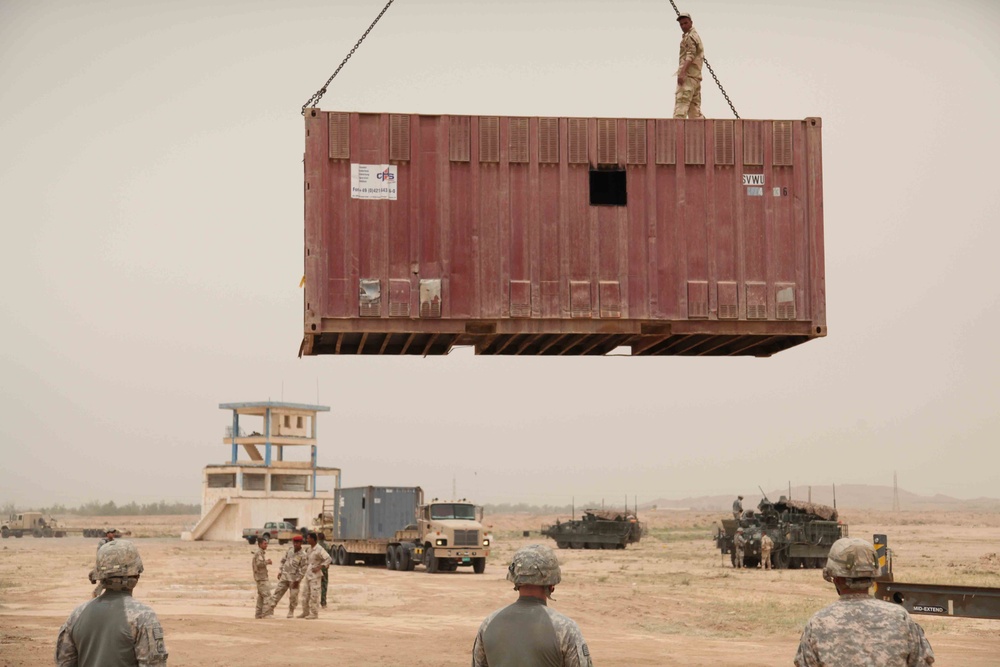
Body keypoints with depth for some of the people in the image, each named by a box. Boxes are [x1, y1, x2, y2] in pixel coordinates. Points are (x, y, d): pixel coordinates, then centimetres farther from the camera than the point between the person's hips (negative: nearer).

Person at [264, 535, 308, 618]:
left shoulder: (302, 555, -14)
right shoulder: (290, 549, 3)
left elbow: (303, 570, -13)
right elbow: (283, 560, 15)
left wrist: (297, 580, -14)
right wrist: (280, 571, 11)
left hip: (294, 578, -5)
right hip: (284, 576, 5)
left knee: (293, 596, 2)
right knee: (277, 593, 2)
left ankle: (291, 612, 19)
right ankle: (268, 611, 3)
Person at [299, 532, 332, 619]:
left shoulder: (319, 549, -14)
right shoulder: (310, 548, 12)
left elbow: (328, 559, -19)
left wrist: (319, 567, -24)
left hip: (315, 575, -9)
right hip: (308, 575, 9)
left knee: (314, 595, -7)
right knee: (306, 594, 12)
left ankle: (314, 613, -3)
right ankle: (305, 612, 21)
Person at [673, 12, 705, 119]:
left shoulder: (690, 36, -6)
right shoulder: (696, 36, 25)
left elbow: (690, 56, -19)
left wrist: (682, 72, -29)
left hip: (688, 75, -10)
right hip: (696, 76, 10)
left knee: (681, 106, -18)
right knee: (694, 107, 11)